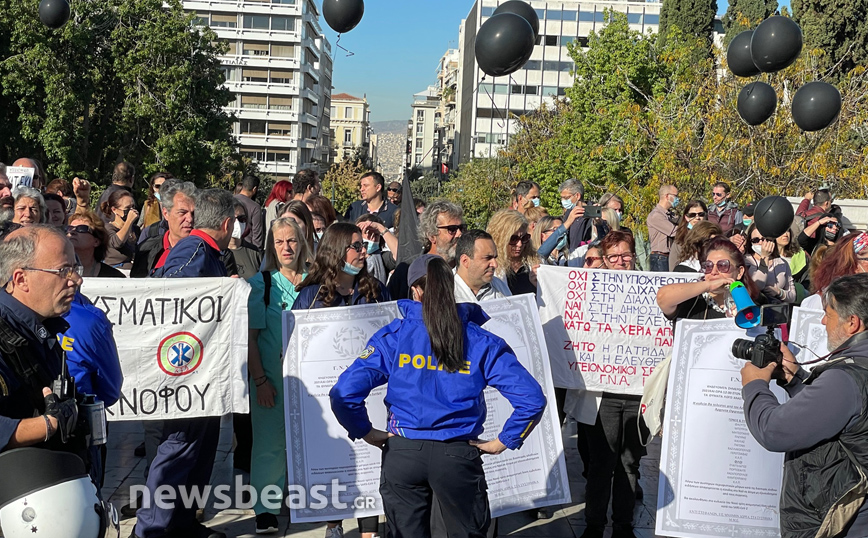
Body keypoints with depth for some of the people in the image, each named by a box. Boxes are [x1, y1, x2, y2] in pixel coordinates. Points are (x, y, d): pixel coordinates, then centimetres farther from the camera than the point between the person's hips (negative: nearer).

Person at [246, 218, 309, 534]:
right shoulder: (260, 283, 0)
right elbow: (250, 336, -3)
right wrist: (259, 379, -11)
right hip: (271, 376, -3)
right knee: (269, 440, 0)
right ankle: (264, 510, 9)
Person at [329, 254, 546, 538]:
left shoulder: (393, 336, -5)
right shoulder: (481, 342, -4)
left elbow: (344, 393, -14)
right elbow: (532, 399, -10)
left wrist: (366, 432, 0)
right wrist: (502, 442, -1)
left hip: (402, 453, 0)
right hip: (459, 457, 0)